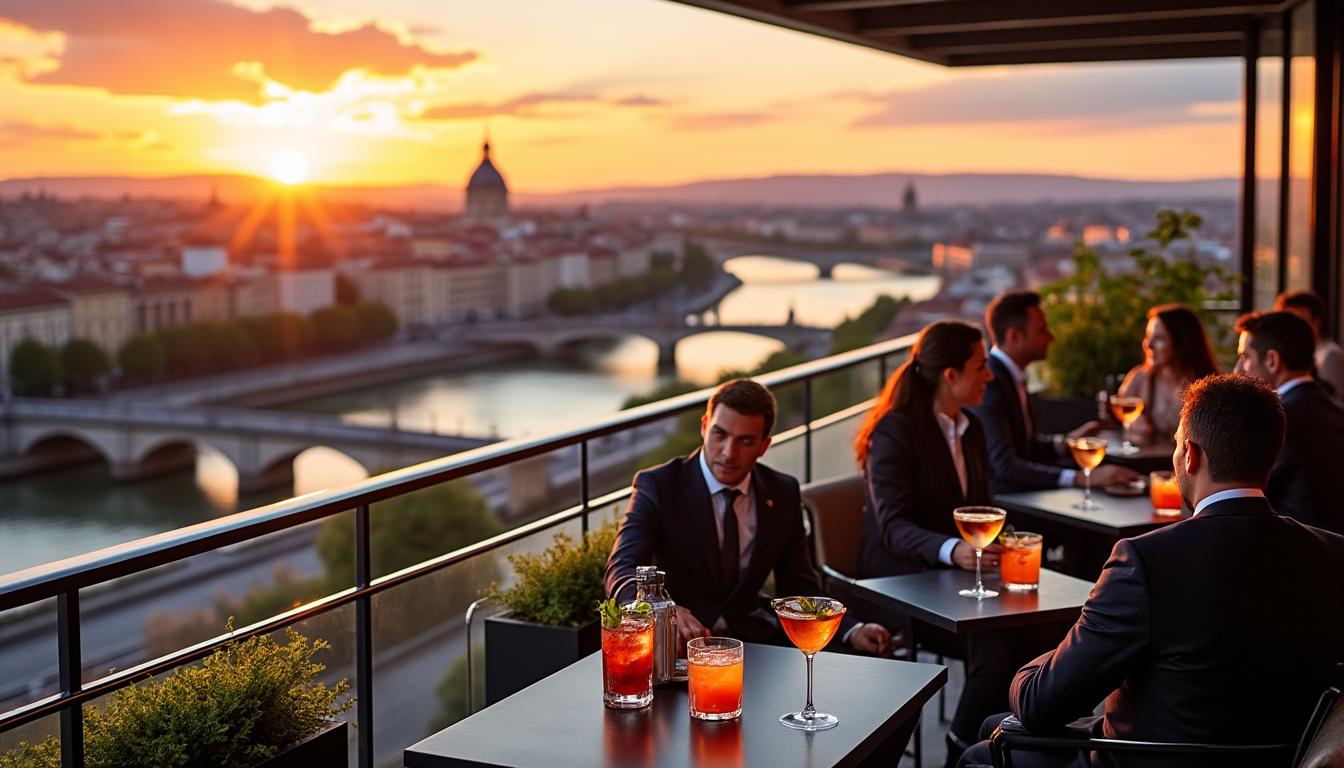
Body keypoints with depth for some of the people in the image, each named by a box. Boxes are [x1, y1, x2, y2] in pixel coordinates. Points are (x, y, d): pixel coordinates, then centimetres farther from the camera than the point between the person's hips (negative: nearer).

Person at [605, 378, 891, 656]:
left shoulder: (783, 494, 6)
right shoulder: (658, 486, -7)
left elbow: (800, 589, 11)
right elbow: (621, 571, -21)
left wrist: (853, 632, -9)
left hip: (756, 638, 4)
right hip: (679, 644, -3)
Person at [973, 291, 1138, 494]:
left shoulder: (1011, 375, 10)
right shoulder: (988, 383, -19)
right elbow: (1005, 465, -25)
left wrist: (1065, 442, 2)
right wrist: (1081, 478, -30)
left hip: (1022, 495, 9)